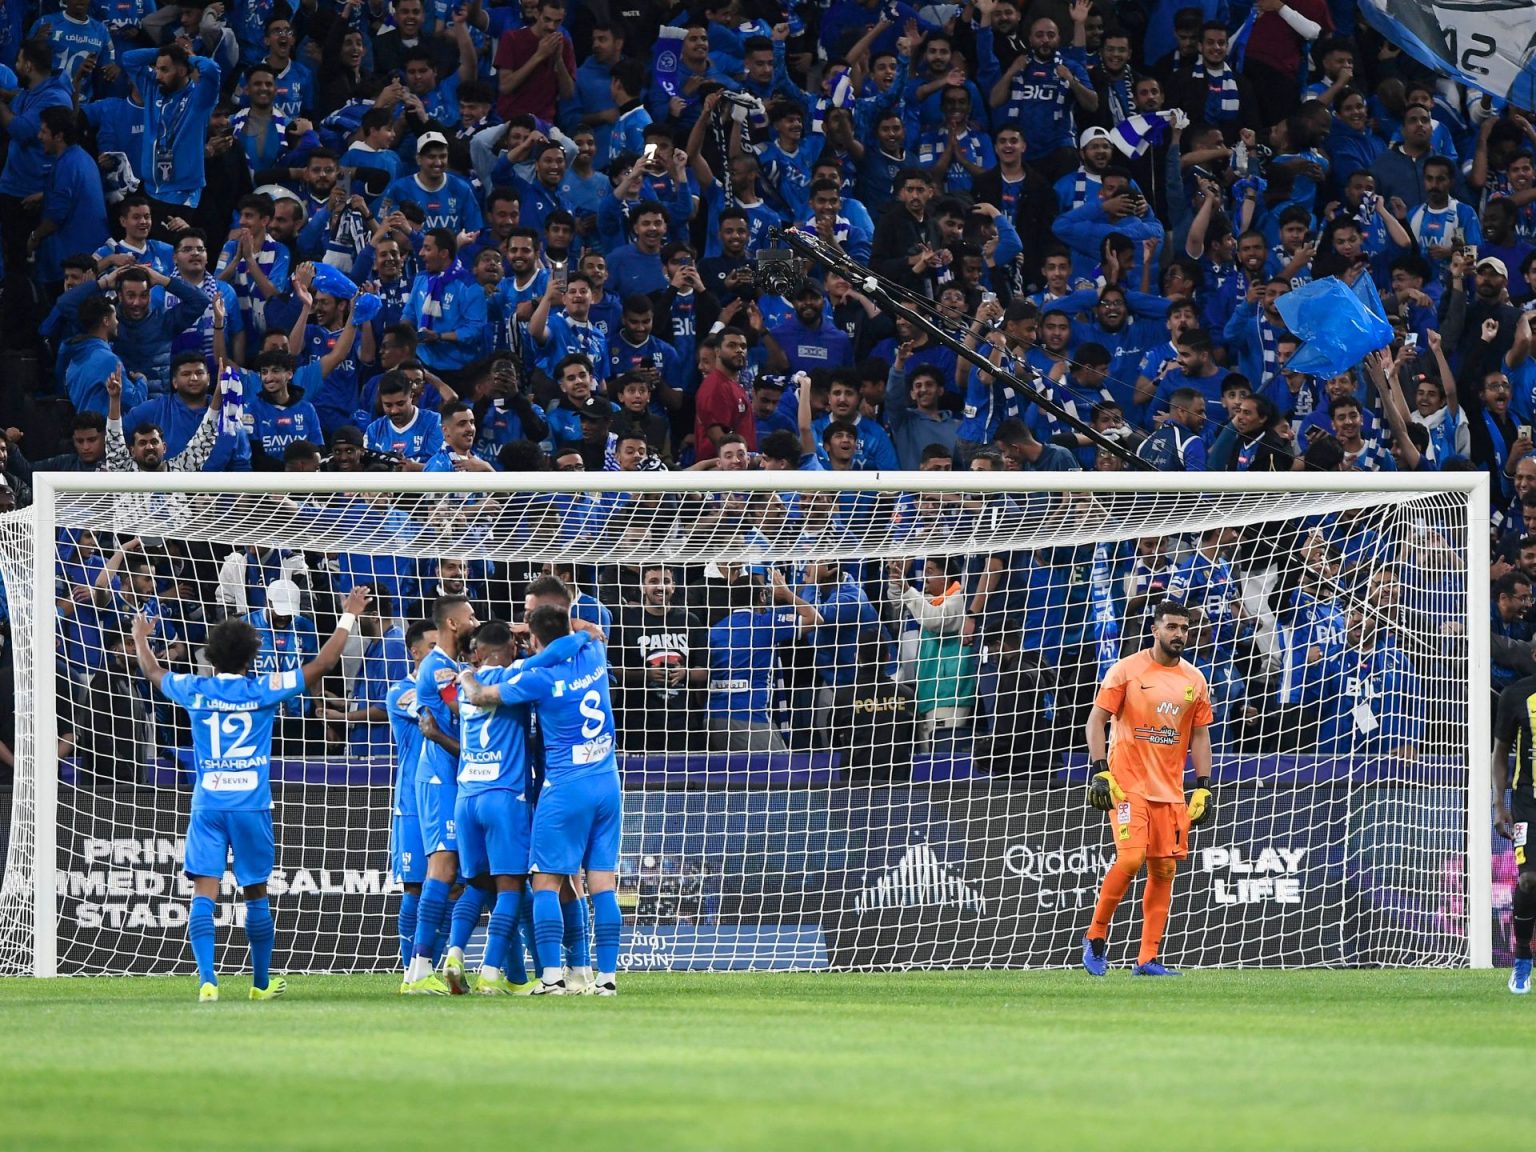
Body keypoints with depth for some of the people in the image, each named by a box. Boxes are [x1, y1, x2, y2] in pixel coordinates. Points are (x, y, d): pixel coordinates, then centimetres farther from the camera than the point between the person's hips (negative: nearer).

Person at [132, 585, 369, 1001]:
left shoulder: (195, 690, 3)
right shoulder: (263, 689, -2)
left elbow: (154, 673, 23)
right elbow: (321, 665, 4)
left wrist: (140, 638, 42)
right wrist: (348, 618, 14)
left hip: (207, 804, 0)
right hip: (251, 805, 0)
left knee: (204, 893, -5)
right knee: (256, 894, 12)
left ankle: (207, 979, -20)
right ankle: (262, 982, 23)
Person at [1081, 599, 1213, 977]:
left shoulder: (1194, 679, 10)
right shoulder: (1127, 670, -3)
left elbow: (1199, 736, 15)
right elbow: (1096, 719, -4)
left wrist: (1203, 787, 7)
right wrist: (1099, 771, -13)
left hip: (1170, 789, 5)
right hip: (1127, 784, -5)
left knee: (1164, 869, 1)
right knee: (1130, 858, -19)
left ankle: (1147, 959, 5)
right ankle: (1096, 935, 0)